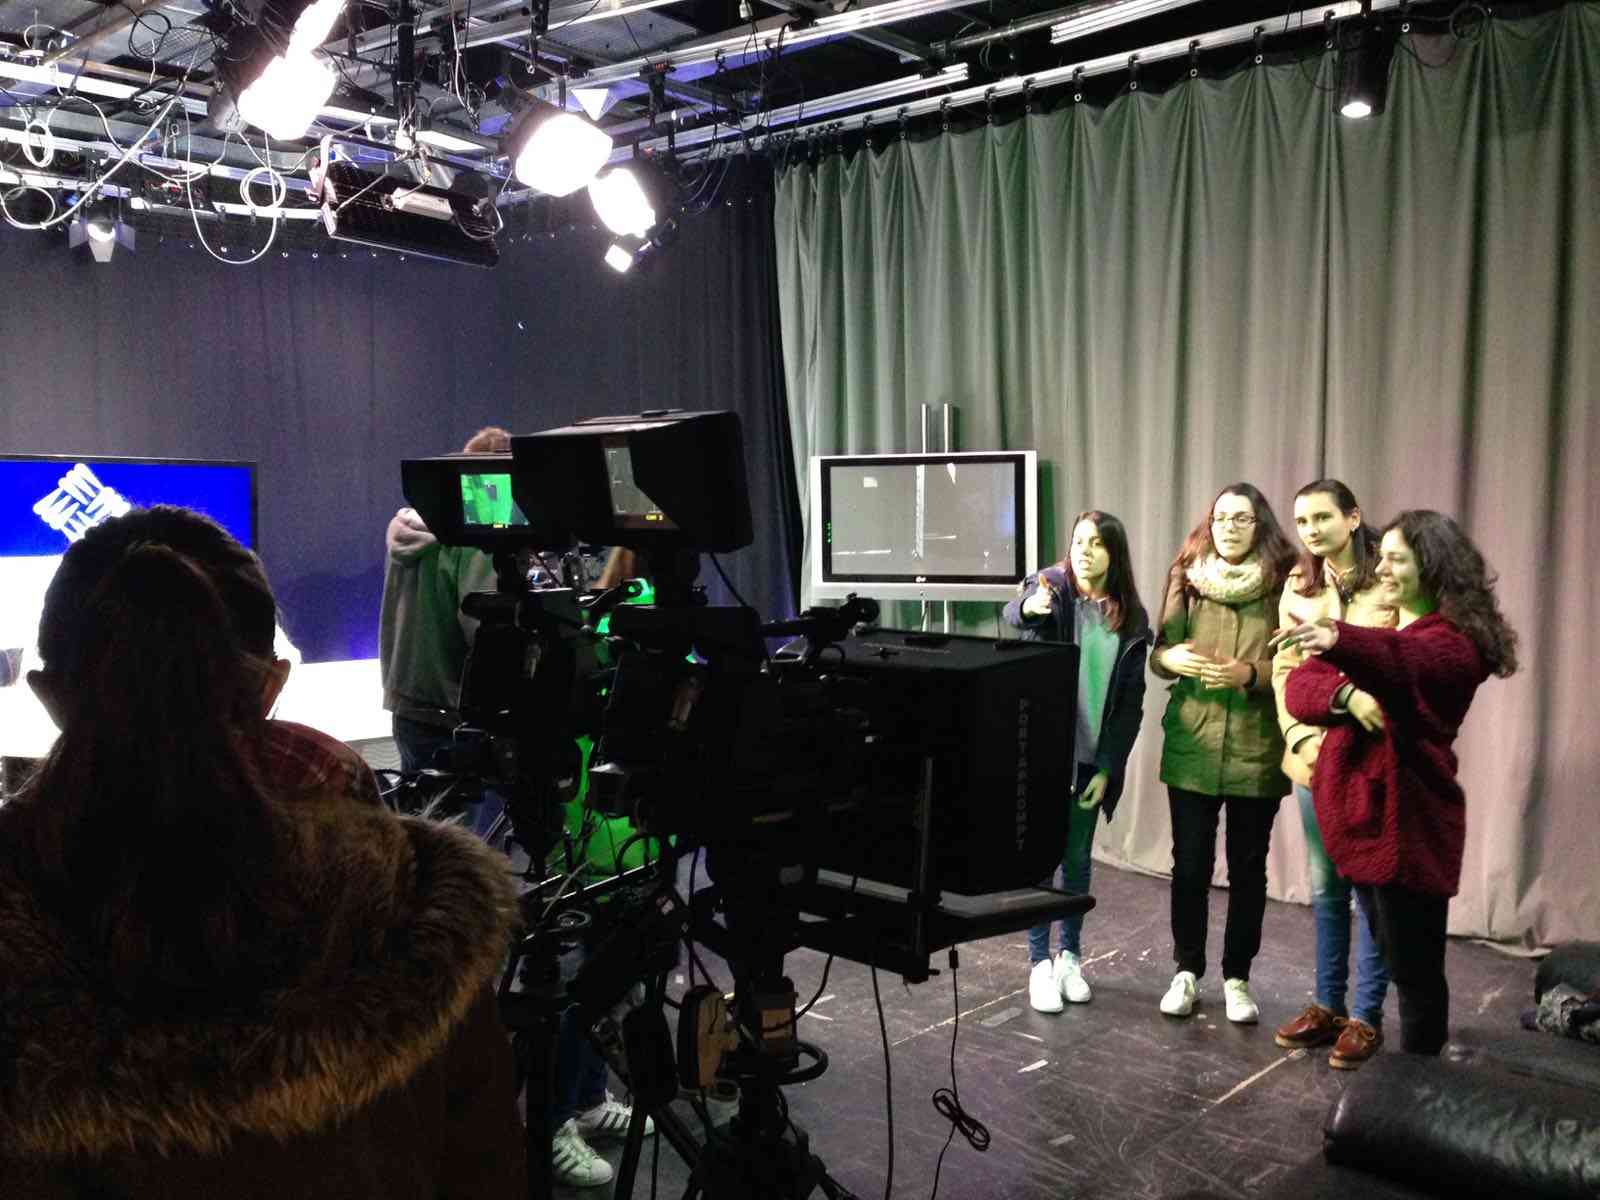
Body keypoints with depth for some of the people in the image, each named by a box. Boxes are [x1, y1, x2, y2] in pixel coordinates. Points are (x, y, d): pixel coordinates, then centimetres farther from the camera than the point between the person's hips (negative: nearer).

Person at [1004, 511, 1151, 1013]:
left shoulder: (1131, 618, 2)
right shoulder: (1050, 585, -5)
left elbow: (1130, 703, 2)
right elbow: (1013, 613, -29)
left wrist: (1107, 767, -4)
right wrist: (1027, 608, -53)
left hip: (1091, 759, 3)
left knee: (1077, 860, 12)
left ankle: (1070, 957, 27)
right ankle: (1039, 963, 13)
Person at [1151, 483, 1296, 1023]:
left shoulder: (1284, 583, -2)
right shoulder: (1187, 577, 5)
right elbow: (1158, 653, 6)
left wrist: (1250, 673, -20)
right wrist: (1170, 658, -16)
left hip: (1257, 751, -1)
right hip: (1191, 746, 1)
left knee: (1248, 868, 9)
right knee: (1190, 865, 7)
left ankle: (1237, 978, 24)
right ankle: (1187, 971, 24)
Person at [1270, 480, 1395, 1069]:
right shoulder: (1297, 588, 10)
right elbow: (1284, 669, 8)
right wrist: (1301, 737, -5)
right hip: (1313, 759, 5)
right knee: (1326, 887, 14)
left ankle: (1366, 1015, 14)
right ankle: (1328, 1005, 25)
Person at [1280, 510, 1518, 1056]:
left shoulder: (1456, 641, -10)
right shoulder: (1374, 626, 14)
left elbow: (1402, 660, -36)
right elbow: (1299, 687, 1)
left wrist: (1338, 640, -55)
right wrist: (1346, 695, -20)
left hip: (1408, 818, -7)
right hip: (1357, 807, 7)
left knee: (1414, 968, 2)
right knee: (1392, 955, 19)